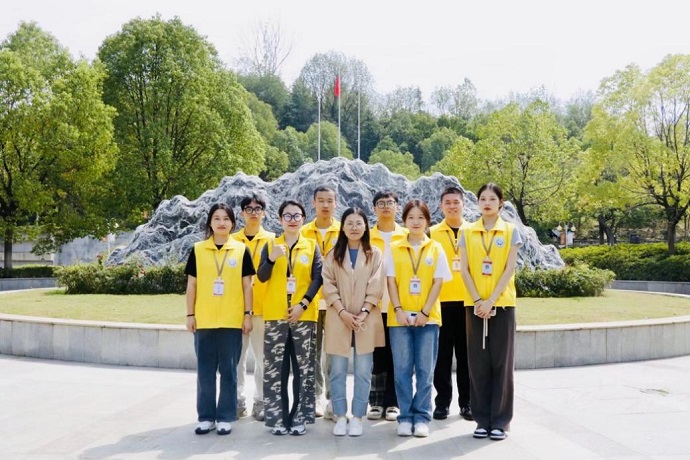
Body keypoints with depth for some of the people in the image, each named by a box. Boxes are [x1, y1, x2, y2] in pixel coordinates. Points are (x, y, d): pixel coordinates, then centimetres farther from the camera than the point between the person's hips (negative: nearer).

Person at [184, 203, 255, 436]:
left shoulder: (241, 250, 4)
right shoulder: (198, 250, 5)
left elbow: (247, 286, 4)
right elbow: (191, 285, 6)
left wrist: (248, 314, -1)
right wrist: (190, 315, 2)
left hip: (232, 320, -1)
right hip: (204, 320, 1)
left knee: (229, 370, 4)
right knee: (205, 371, 7)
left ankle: (226, 417, 14)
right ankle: (206, 417, 17)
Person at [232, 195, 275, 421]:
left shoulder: (272, 240, 5)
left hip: (263, 308, -1)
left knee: (262, 357, 3)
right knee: (237, 356, 6)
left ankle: (260, 401, 12)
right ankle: (238, 400, 17)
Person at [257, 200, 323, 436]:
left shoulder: (312, 246, 7)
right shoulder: (270, 245, 9)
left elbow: (318, 277, 0)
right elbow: (261, 277, -2)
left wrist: (303, 304, -11)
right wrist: (271, 259, -20)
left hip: (304, 315, 0)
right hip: (275, 315, 1)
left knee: (303, 368, 1)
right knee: (275, 369, 0)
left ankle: (300, 418, 8)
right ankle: (278, 418, 7)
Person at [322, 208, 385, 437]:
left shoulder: (374, 254, 5)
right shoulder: (333, 255, 7)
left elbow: (376, 287, -1)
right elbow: (328, 286, 0)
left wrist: (364, 312, -12)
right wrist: (342, 312, -11)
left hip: (366, 319, -1)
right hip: (339, 319, 1)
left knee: (363, 371, 2)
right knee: (338, 371, 4)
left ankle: (357, 417, 11)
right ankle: (340, 417, 13)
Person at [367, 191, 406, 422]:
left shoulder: (407, 236, 7)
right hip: (373, 305, 0)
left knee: (395, 355, 3)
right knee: (377, 355, 5)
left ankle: (393, 403, 12)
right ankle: (376, 402, 14)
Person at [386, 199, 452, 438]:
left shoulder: (436, 249, 5)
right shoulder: (394, 249, 6)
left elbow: (438, 283, 0)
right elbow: (391, 281, 2)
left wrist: (425, 312, -9)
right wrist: (398, 310, -10)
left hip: (428, 317, 0)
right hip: (400, 317, 0)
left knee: (425, 370, 3)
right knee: (402, 369, 3)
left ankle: (422, 417, 12)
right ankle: (405, 417, 11)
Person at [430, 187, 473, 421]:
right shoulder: (432, 233, 5)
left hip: (468, 301, 1)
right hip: (440, 301, -1)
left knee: (466, 353, 6)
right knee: (442, 354, 4)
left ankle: (466, 402, 16)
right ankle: (442, 402, 13)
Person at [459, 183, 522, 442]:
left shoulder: (511, 232, 2)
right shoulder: (467, 233, 6)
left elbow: (509, 269, -5)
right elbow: (464, 270, 1)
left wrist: (491, 300, -14)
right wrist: (478, 300, -10)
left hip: (502, 303, -1)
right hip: (475, 304, 2)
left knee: (501, 361, 1)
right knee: (478, 362, 4)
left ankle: (500, 420, 9)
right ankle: (482, 419, 13)